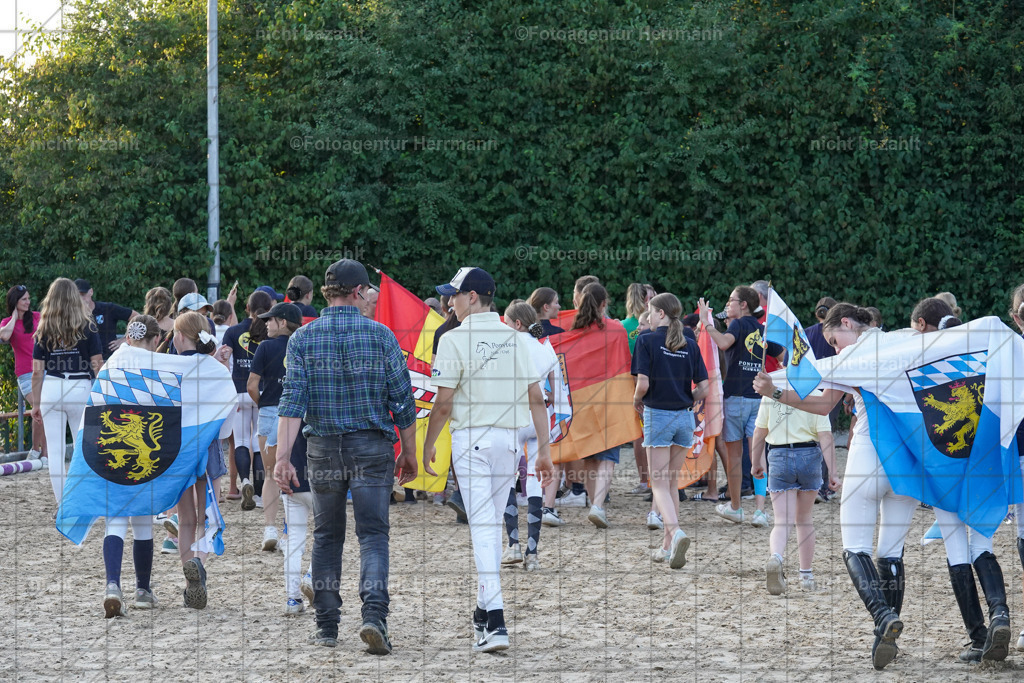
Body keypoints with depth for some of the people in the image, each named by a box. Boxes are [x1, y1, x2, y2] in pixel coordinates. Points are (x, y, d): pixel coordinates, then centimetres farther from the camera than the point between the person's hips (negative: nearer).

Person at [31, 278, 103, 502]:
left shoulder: (43, 332, 4)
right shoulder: (87, 328, -1)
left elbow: (37, 371, 3)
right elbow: (97, 366, -3)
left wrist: (36, 404, 11)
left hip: (51, 390, 1)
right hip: (81, 390, -1)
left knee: (55, 451, 5)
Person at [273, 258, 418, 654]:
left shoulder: (303, 338, -1)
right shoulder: (380, 335, -3)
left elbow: (292, 400, -9)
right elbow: (402, 400, -1)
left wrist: (282, 457, -11)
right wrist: (409, 454, 9)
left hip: (323, 448, 2)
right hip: (372, 447, -2)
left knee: (326, 536, 13)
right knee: (373, 534, 0)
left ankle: (327, 628, 16)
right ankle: (374, 614, -21)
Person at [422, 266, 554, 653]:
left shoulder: (455, 340, -9)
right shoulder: (516, 338, 7)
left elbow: (443, 404, -10)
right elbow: (536, 399, 5)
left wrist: (428, 446, 3)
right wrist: (544, 450, 9)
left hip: (471, 439, -5)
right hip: (508, 439, 5)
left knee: (482, 526, -9)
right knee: (491, 523, 18)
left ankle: (495, 624, -18)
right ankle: (486, 609, 27)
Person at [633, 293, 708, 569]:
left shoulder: (647, 340, -8)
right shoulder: (690, 345, 6)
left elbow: (643, 383, -15)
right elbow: (703, 387, 2)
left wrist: (637, 400, 5)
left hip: (658, 415, -5)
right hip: (684, 417, 5)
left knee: (659, 484, -3)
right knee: (672, 483, 15)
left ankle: (676, 532, -28)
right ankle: (667, 547, 16)